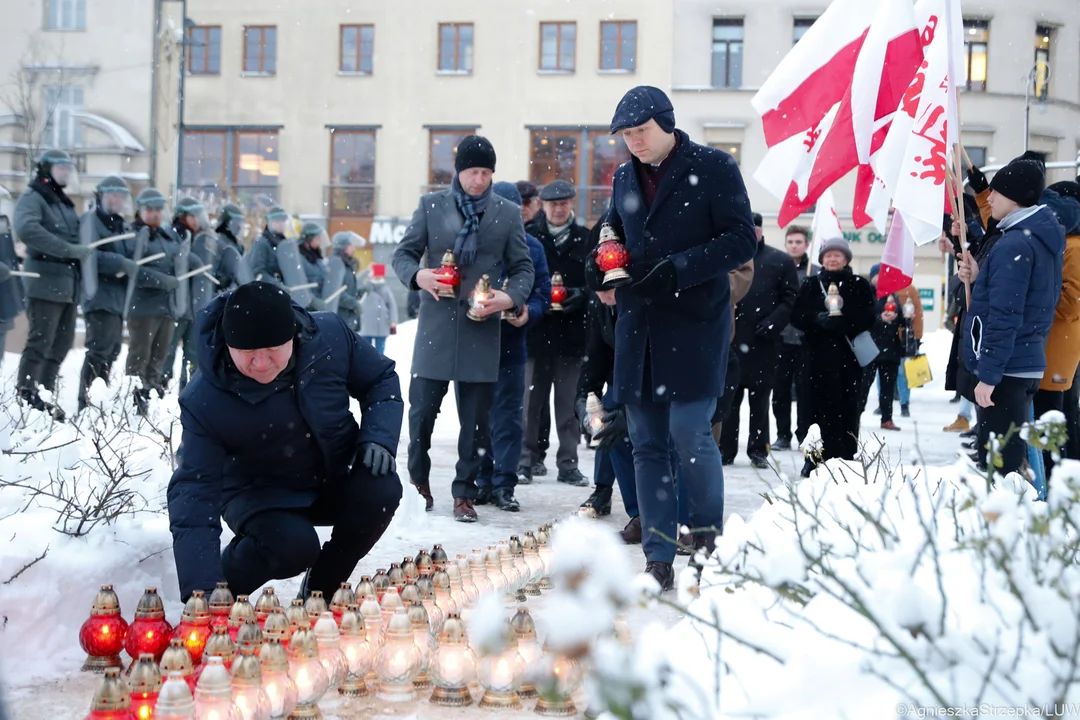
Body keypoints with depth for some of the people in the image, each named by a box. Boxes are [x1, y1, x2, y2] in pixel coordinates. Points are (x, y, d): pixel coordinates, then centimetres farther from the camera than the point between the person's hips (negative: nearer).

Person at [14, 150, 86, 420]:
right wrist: (70, 250, -28)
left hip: (68, 283, 8)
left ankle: (44, 396, 18)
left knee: (62, 342, 10)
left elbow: (76, 234, 27)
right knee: (40, 341, -9)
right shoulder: (32, 198, -6)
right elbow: (26, 230, -25)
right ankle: (25, 395, -2)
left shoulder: (64, 202, 21)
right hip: (46, 282, -8)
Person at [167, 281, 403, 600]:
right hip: (260, 494, -3)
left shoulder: (330, 336, -21)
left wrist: (379, 438, -20)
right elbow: (195, 490, -28)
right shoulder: (204, 400, -28)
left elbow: (381, 380, -2)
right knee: (293, 544, -34)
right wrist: (201, 588, -38)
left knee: (381, 491, -28)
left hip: (334, 481, 4)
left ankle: (320, 591, -2)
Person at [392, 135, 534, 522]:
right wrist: (418, 275, -14)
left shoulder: (509, 213, 7)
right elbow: (403, 253, 8)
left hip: (481, 329, 0)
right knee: (422, 409, 4)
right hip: (435, 325, 0)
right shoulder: (431, 205, 6)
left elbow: (523, 268, 9)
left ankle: (464, 494, 15)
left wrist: (511, 297, -11)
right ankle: (418, 480, 28)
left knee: (476, 419, 3)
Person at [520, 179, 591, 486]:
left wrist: (580, 295, -12)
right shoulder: (528, 236, 3)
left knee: (569, 401, 6)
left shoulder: (586, 239, 5)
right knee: (531, 398, 3)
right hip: (535, 331, -1)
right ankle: (527, 459, 13)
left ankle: (568, 463, 13)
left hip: (572, 331, 1)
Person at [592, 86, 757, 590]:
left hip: (695, 323, -6)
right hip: (638, 326, 6)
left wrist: (678, 268, -18)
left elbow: (741, 240, -7)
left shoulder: (713, 167, -3)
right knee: (647, 443, 4)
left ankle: (709, 533, 11)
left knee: (688, 429, -12)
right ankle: (659, 560, 10)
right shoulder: (625, 178, 15)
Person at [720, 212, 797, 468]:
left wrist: (772, 324, -12)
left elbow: (790, 299, 0)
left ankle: (758, 450, 13)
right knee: (729, 396, 4)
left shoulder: (781, 261, 5)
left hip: (763, 341, -1)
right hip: (729, 339, 1)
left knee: (760, 398, 6)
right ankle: (725, 449, 11)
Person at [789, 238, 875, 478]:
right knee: (818, 405, -2)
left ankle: (846, 458, 3)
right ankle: (816, 457, 5)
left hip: (849, 355, -1)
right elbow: (797, 316, 5)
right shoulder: (811, 284, 12)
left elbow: (868, 318, -1)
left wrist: (843, 320, -18)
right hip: (818, 354, 1)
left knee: (846, 407, -3)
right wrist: (817, 319, -15)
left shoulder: (860, 285, 7)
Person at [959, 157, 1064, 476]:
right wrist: (980, 276, 4)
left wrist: (988, 375, -21)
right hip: (1029, 363, 10)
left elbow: (1004, 317, -22)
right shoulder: (1043, 238, 14)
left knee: (999, 461, -6)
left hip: (1006, 368, -10)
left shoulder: (1014, 244, -17)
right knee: (1012, 452, 16)